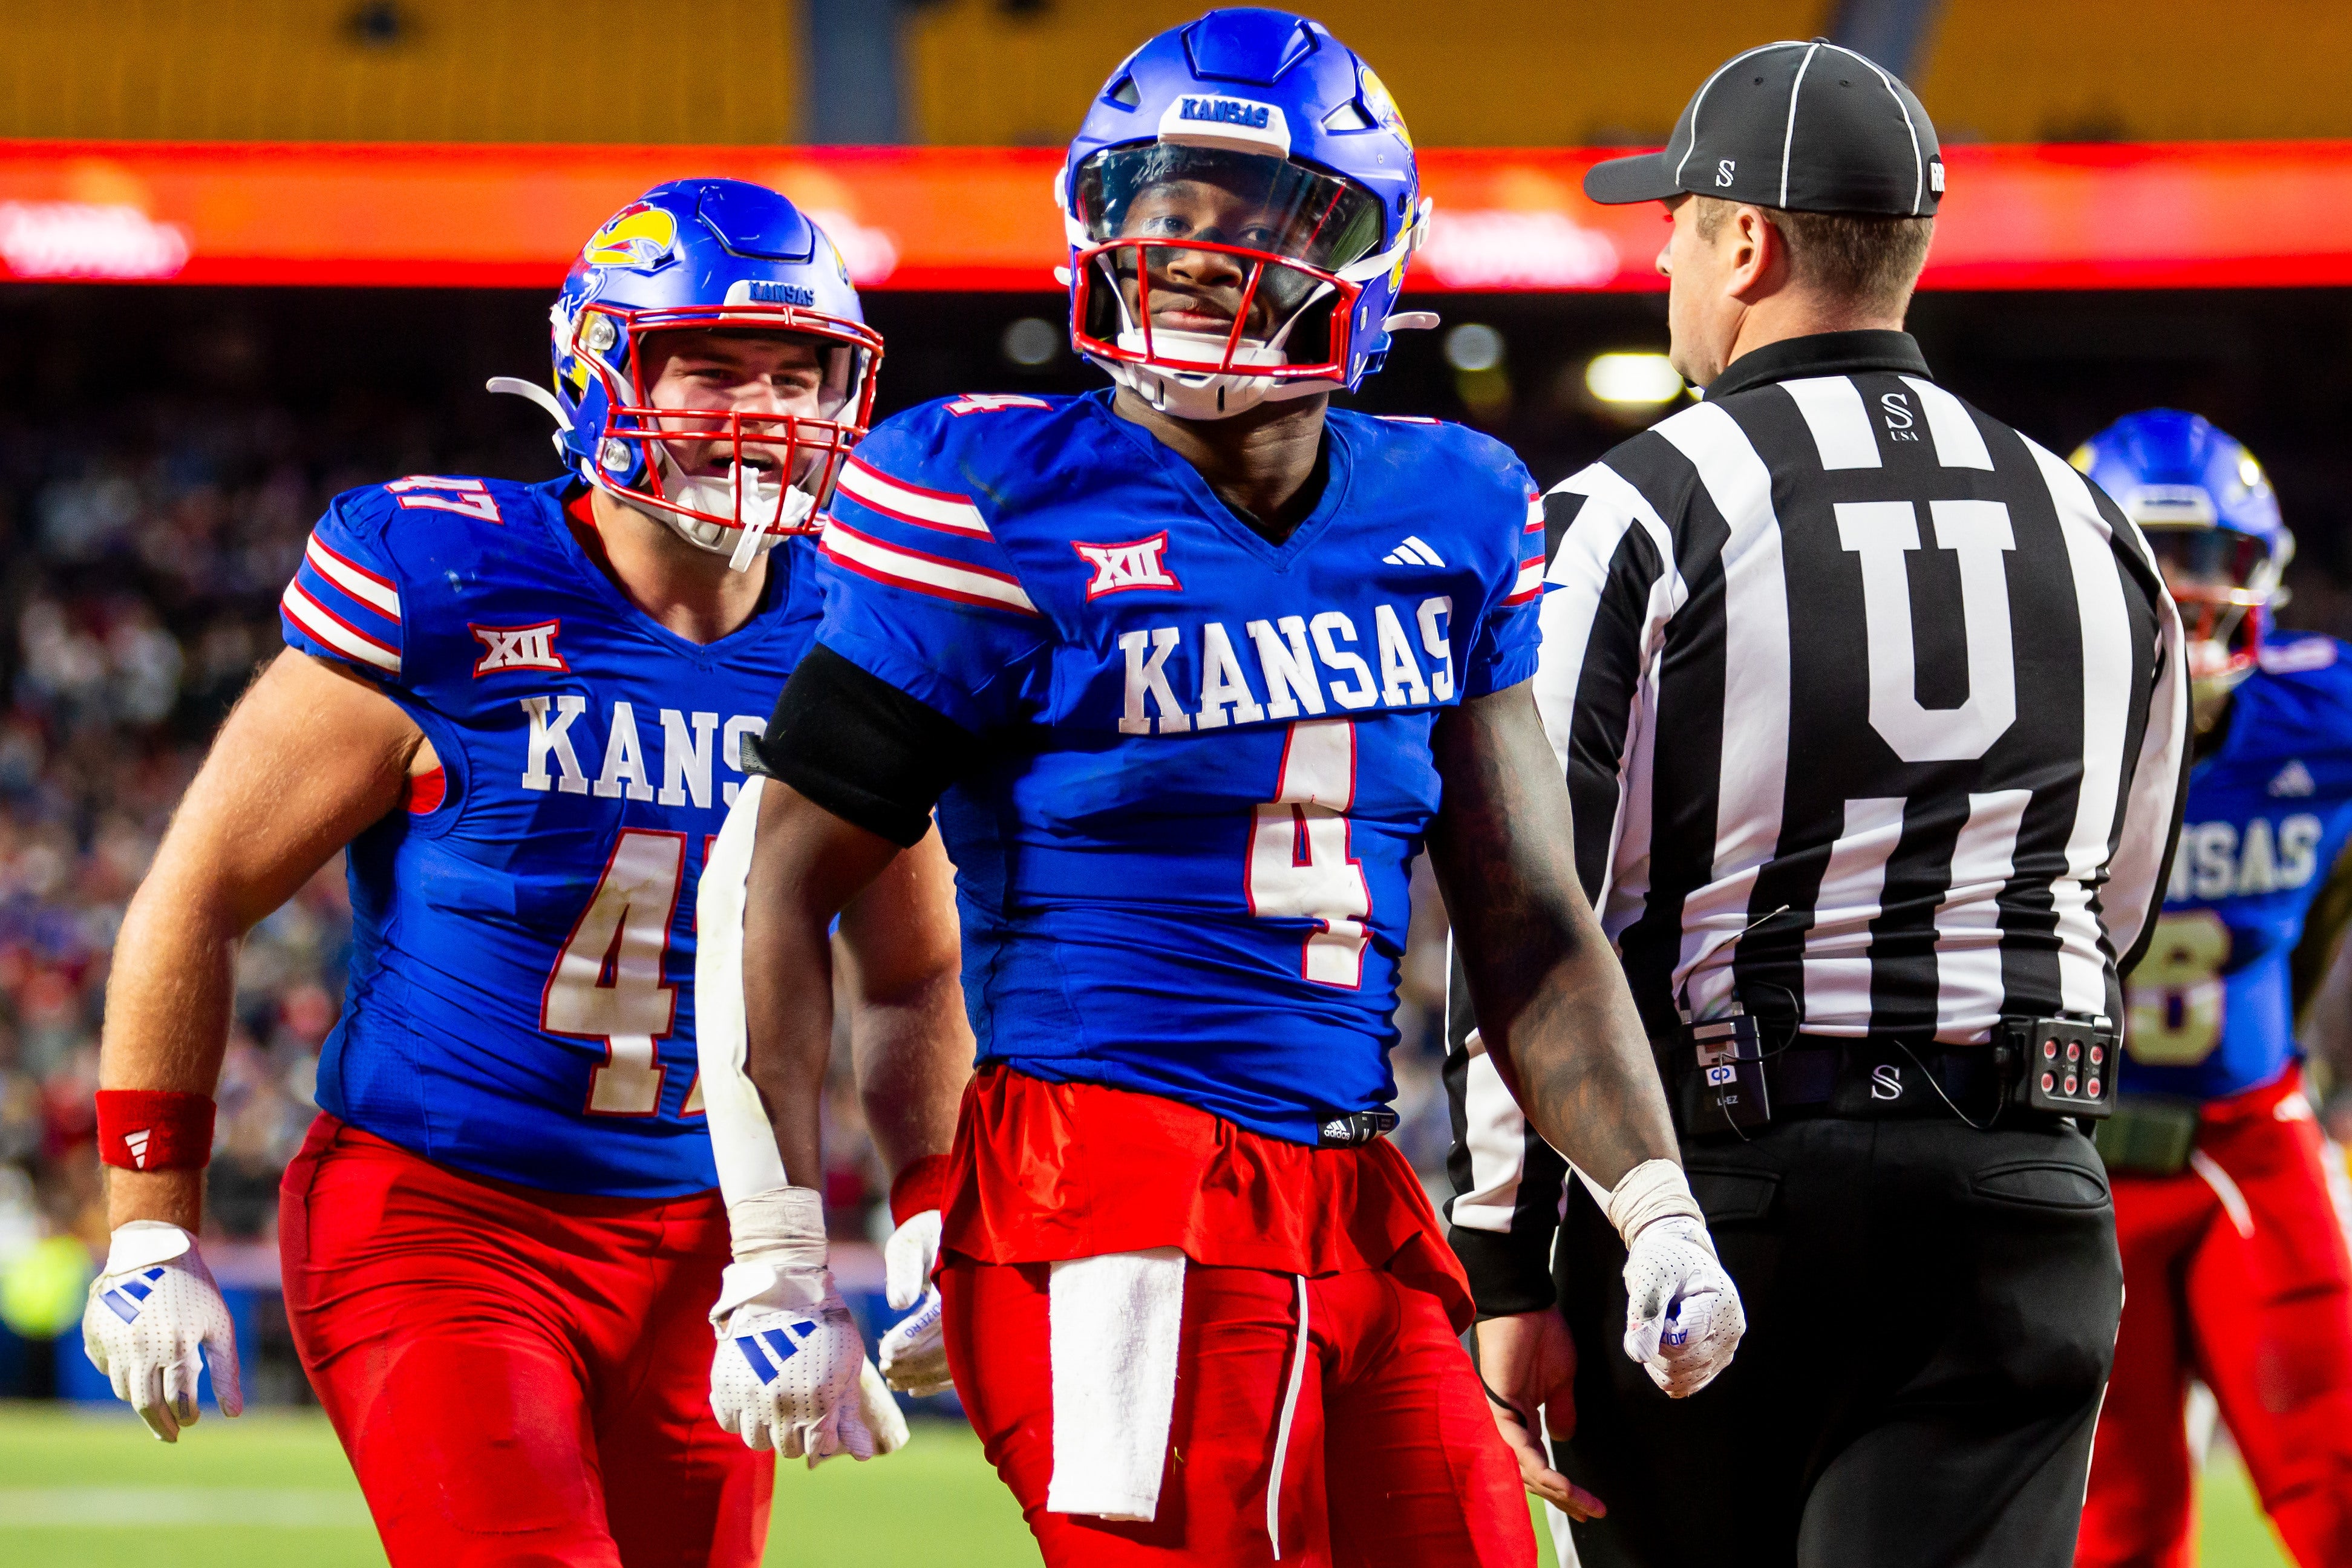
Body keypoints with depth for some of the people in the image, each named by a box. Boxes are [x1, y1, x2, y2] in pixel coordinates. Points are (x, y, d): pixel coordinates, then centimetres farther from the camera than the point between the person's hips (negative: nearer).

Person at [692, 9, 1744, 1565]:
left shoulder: (1443, 519, 11)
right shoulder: (1014, 508, -6)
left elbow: (1528, 925, 16)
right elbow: (778, 877, -4)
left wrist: (1657, 1209, 5)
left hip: (1358, 1207, 6)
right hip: (1116, 1206, -6)